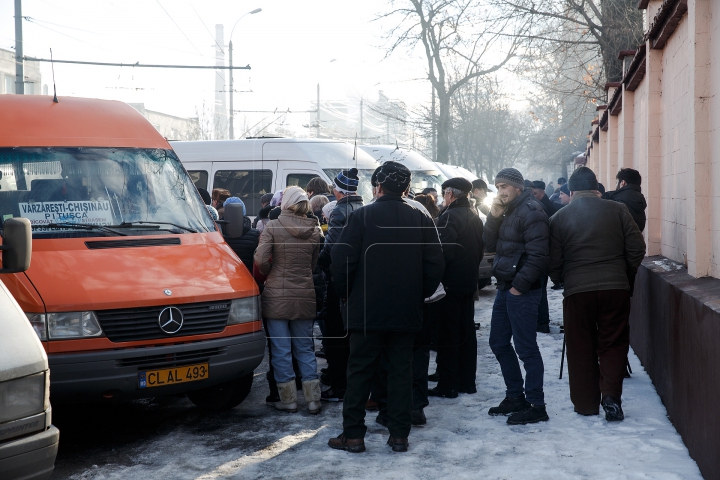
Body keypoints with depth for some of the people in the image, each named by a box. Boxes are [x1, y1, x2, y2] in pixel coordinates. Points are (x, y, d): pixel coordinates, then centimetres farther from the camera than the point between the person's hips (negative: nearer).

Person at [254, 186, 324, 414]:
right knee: (305, 348, 13)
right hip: (305, 295, 3)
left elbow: (261, 259, -14)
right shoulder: (314, 231, 3)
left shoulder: (273, 226, -8)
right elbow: (314, 264, 7)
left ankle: (288, 399, 10)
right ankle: (313, 399, 12)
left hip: (277, 295, -3)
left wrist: (269, 273, 5)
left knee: (281, 349, 6)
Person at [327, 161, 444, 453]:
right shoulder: (421, 220, 1)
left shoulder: (362, 216, -9)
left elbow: (341, 262, -11)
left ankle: (353, 435, 9)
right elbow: (435, 265, 2)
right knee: (401, 372, 10)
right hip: (406, 313, 3)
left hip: (366, 311, -3)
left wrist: (346, 295, 4)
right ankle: (399, 435, 12)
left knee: (360, 372, 6)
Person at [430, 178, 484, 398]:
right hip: (469, 282, 8)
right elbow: (481, 250, 16)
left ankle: (448, 385, 1)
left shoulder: (448, 217, -16)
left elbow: (443, 252, -22)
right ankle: (467, 382, 20)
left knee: (448, 335, -2)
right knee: (467, 332, 13)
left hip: (450, 284, -8)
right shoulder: (475, 218, 10)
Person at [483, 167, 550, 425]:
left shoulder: (530, 212, -14)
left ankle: (536, 406, 1)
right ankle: (515, 397, 27)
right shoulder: (507, 211, 15)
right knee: (499, 343, 16)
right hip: (505, 288, 10)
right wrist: (494, 217, -2)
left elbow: (538, 256, -21)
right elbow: (490, 245, 12)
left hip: (522, 290, -10)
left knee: (526, 348, -6)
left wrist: (519, 286, -19)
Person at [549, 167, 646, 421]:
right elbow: (637, 249, 2)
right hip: (616, 288, 0)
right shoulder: (617, 210, 2)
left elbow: (554, 264, 3)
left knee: (581, 349, 11)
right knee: (613, 344, 11)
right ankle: (611, 395, -5)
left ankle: (586, 403, 17)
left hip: (577, 291, 0)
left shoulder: (559, 218, 2)